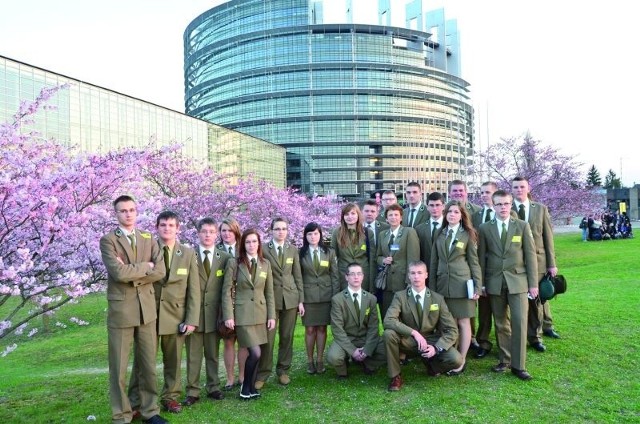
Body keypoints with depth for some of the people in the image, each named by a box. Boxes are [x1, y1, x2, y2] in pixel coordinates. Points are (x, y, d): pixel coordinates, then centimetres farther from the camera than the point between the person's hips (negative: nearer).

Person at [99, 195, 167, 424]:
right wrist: (145, 266, -8)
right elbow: (118, 272, -20)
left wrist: (132, 273, -12)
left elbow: (160, 271, -3)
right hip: (120, 309, -4)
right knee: (118, 367, 6)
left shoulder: (148, 239, 9)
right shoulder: (108, 240, -4)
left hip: (147, 308, 4)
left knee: (148, 364, 12)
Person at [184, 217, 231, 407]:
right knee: (193, 354, 5)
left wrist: (224, 310, -1)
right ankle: (193, 391, 15)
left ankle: (213, 387, 24)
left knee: (213, 354, 12)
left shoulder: (225, 258, 4)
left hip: (214, 313, 1)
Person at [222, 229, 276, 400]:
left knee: (255, 353, 7)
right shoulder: (234, 263, -5)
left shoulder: (265, 264, 7)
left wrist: (271, 315, 4)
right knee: (255, 353, -11)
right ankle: (246, 386, 12)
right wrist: (228, 316, -12)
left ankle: (251, 387, 24)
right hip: (242, 314, -4)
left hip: (260, 313, 4)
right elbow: (227, 291, -6)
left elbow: (269, 292, 9)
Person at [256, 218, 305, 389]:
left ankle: (283, 371, 23)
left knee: (287, 337, 9)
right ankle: (262, 374, 11)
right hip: (270, 298, -3)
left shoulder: (293, 250, 8)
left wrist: (301, 300, 5)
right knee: (267, 337, -2)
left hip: (290, 298, 3)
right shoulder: (263, 249, -2)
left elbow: (298, 276, 9)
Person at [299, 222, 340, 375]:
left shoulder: (329, 252, 4)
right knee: (310, 329, 3)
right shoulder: (301, 253, 1)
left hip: (326, 295, 1)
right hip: (308, 296, -1)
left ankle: (320, 360, 16)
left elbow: (335, 276, 4)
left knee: (322, 328, 6)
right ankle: (310, 361, 16)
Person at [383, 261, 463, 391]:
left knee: (456, 360, -24)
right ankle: (396, 377, -12)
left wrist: (437, 347, -23)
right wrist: (414, 333, -34)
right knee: (388, 333, -32)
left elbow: (452, 330, -7)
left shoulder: (438, 299, -5)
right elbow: (388, 321, -25)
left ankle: (432, 365, 13)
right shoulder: (400, 296, -10)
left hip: (431, 341, 1)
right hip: (408, 341, -1)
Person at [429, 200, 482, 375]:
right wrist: (432, 287, 8)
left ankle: (461, 360, 10)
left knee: (463, 322, 2)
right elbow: (434, 262, 11)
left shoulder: (467, 235, 2)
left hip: (462, 284, -3)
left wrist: (478, 287, -5)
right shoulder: (439, 235, 10)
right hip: (443, 285, 3)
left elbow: (474, 262, 1)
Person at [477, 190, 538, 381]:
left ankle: (518, 365, 3)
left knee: (519, 322, -6)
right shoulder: (484, 228, 3)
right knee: (501, 324, 9)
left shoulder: (523, 226, 2)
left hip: (518, 281, -1)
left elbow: (530, 255, 2)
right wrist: (481, 283, 3)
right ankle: (504, 360, 21)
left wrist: (533, 283, -1)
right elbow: (481, 257, 5)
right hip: (495, 282, 1)